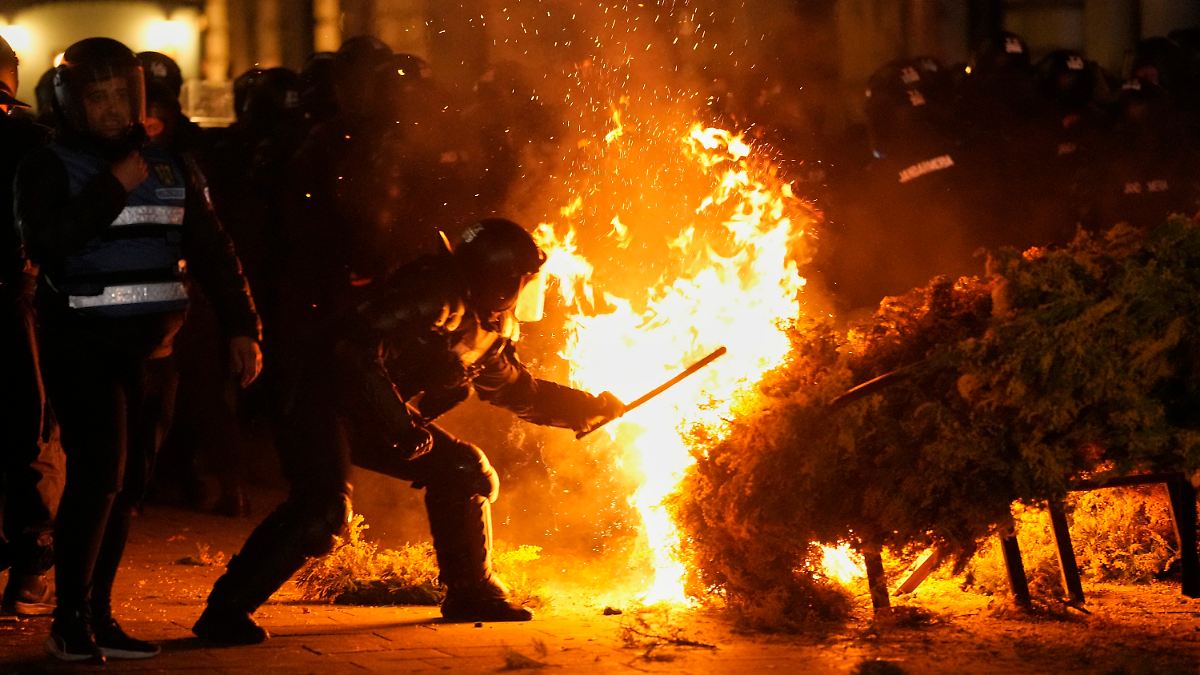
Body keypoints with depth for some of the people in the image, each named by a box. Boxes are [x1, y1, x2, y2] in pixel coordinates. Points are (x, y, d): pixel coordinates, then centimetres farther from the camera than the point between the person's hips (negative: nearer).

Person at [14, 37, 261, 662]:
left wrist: (241, 328, 3)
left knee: (128, 484, 6)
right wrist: (114, 188, -18)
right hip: (83, 345, -5)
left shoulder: (169, 168, 11)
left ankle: (98, 616, 14)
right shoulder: (49, 168, -2)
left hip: (152, 347, 5)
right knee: (98, 474, -16)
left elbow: (212, 251, 11)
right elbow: (45, 242, -19)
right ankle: (68, 621, -9)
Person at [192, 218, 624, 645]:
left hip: (390, 417, 10)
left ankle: (471, 594, 23)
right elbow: (358, 348, -30)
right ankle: (227, 609, -23)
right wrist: (401, 426, -30)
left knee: (465, 474, 9)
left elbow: (518, 390, 25)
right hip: (331, 402, -10)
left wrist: (588, 408, 19)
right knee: (324, 508, -28)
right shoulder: (435, 293, -21)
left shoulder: (490, 329, 9)